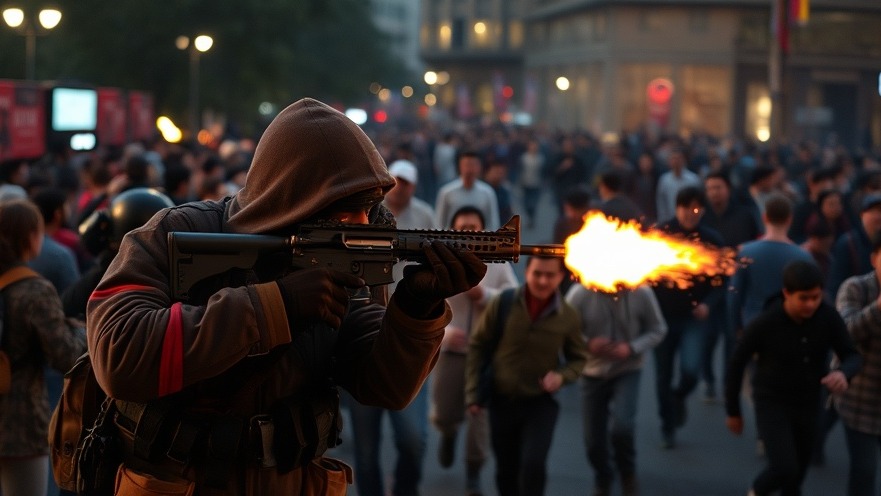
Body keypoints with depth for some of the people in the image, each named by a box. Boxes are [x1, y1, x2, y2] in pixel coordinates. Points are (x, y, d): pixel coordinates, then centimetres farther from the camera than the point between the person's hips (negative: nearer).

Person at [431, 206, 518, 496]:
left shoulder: (499, 265, -1)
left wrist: (484, 295, -21)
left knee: (481, 415, -1)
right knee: (443, 414, 10)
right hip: (449, 352, 0)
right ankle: (449, 433, 48)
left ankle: (474, 470, 19)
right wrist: (443, 331, -27)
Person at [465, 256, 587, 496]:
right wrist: (472, 392, -5)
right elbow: (477, 345, -2)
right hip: (501, 401, 1)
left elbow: (579, 358, 4)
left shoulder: (568, 317, -10)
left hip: (541, 404, -1)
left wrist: (562, 376, -18)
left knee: (533, 464, -19)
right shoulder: (502, 304, -13)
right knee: (506, 471, 14)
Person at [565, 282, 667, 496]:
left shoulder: (641, 293, -18)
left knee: (622, 426, -22)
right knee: (593, 439, 8)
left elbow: (657, 329, -4)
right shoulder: (580, 293, -20)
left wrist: (632, 348, -20)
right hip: (592, 373, 1)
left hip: (627, 371, -1)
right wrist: (587, 344, -27)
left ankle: (628, 474, 10)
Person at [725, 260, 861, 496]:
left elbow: (852, 356, -10)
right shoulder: (764, 324, -22)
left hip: (809, 404, 4)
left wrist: (843, 373, -35)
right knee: (785, 470, -17)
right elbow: (736, 364, -9)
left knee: (797, 473, 14)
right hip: (772, 403, -4)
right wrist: (733, 411, 0)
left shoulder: (828, 316, -15)